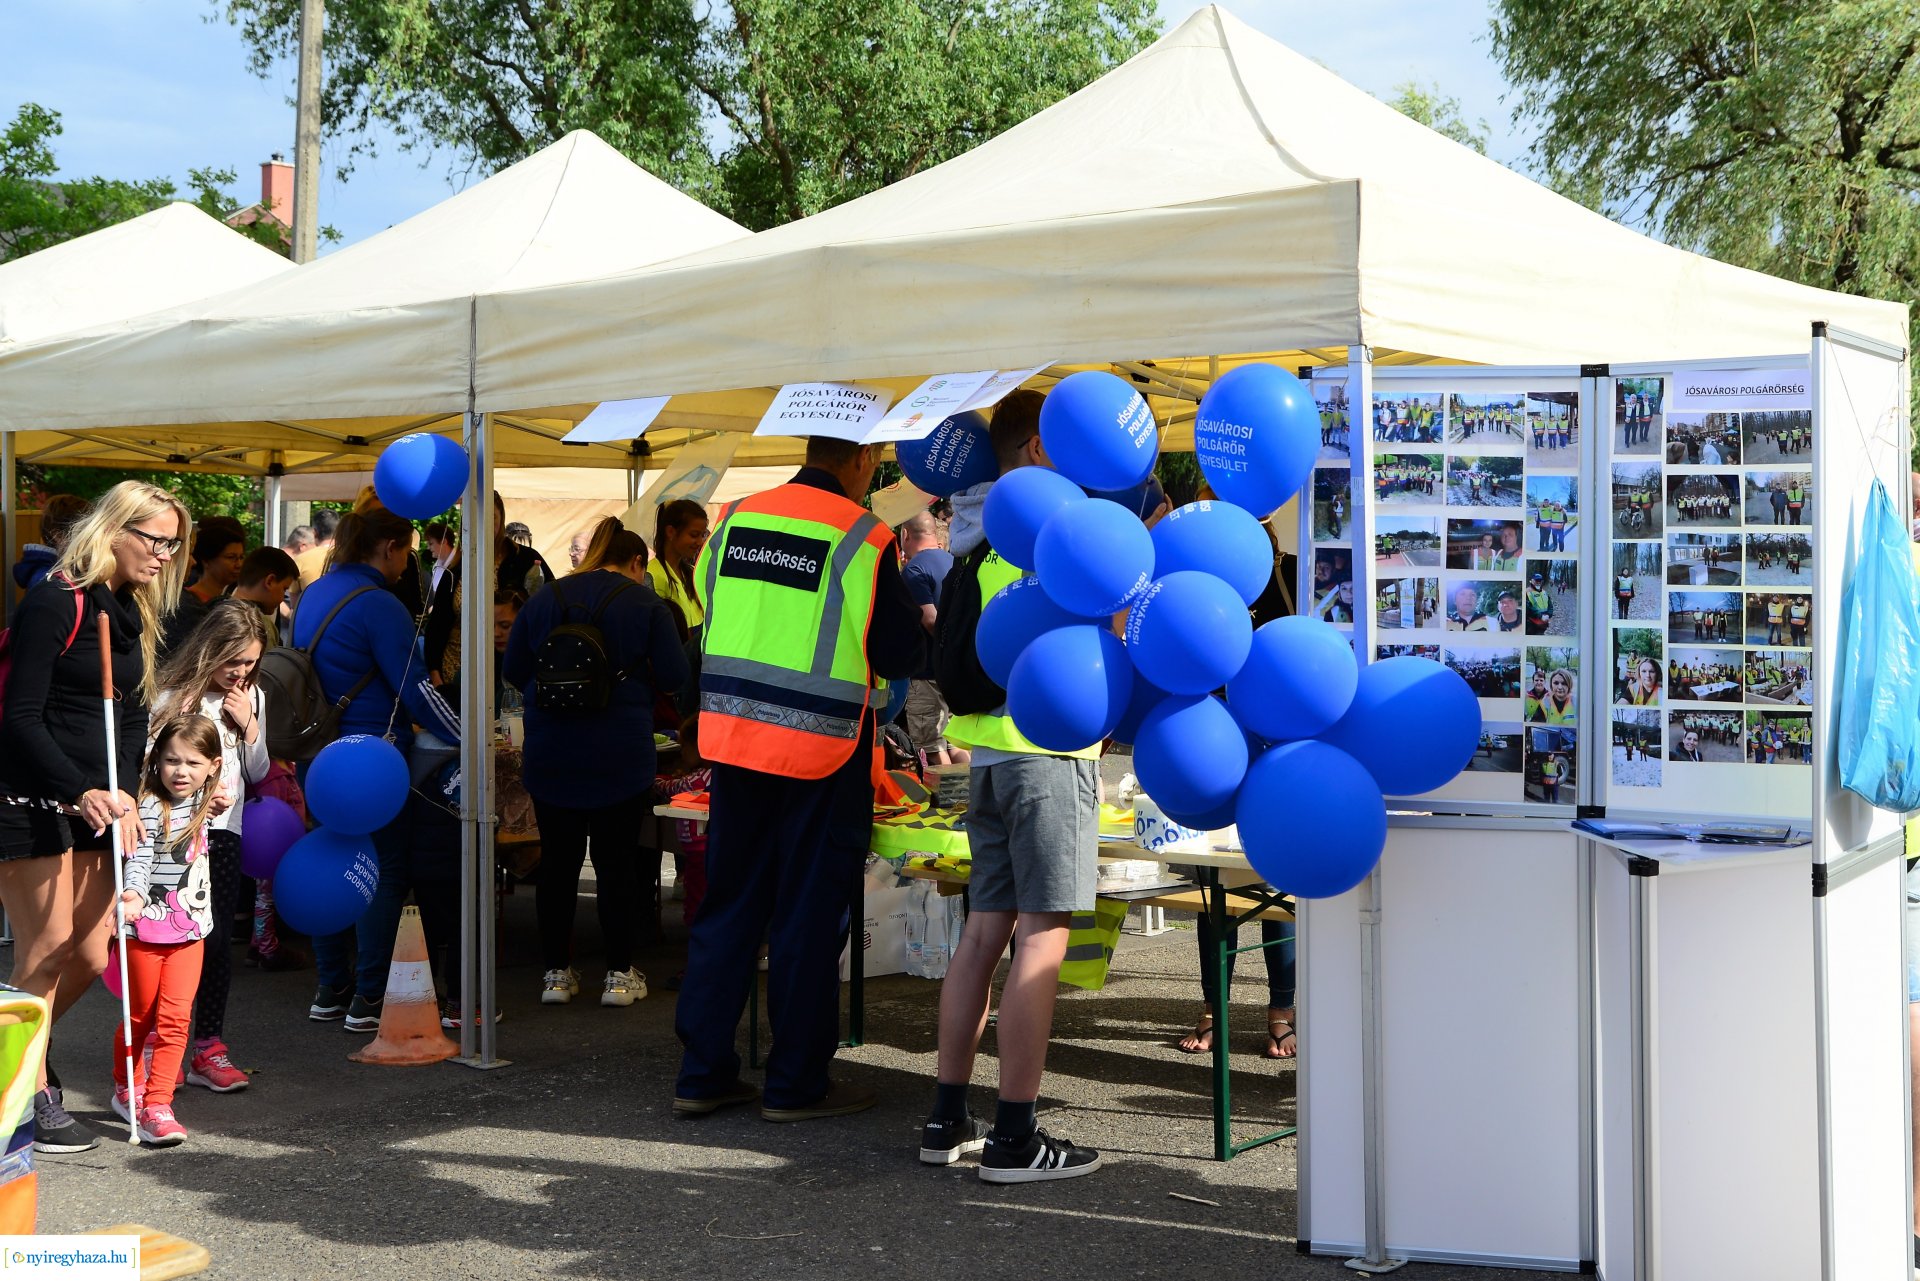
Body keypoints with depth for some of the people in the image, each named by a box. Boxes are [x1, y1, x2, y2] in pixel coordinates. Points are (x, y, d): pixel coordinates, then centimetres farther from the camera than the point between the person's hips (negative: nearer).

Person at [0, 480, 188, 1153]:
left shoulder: (133, 612, 13)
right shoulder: (54, 601, -12)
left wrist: (120, 796, 4)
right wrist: (82, 792, -25)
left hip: (97, 809, 8)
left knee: (90, 957, 8)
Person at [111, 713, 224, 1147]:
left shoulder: (200, 803, 7)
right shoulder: (151, 807, -14)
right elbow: (139, 859, -28)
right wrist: (135, 895, -44)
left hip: (190, 928, 5)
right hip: (148, 928, -5)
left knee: (175, 1018, -5)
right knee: (141, 1016, 10)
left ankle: (156, 1106, -4)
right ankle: (126, 1090, 32)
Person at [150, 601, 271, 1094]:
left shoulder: (251, 696, 11)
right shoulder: (173, 696, -7)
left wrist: (249, 725, -2)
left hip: (224, 831, 4)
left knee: (217, 937, 3)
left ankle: (209, 1048, 9)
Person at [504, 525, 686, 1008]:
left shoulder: (544, 598, 7)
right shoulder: (643, 603, -4)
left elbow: (512, 669, 9)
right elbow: (674, 675, -7)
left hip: (550, 753, 3)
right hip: (620, 758, -3)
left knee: (557, 861, 9)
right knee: (617, 863, 4)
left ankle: (556, 972, 13)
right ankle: (619, 975, 8)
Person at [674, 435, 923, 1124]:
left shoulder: (734, 519, 4)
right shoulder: (862, 538, -12)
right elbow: (901, 655, -8)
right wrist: (918, 618, 12)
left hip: (732, 733, 5)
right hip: (821, 750, -5)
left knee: (728, 906, 13)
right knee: (809, 918, 5)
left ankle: (702, 1074, 17)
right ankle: (795, 1084, 12)